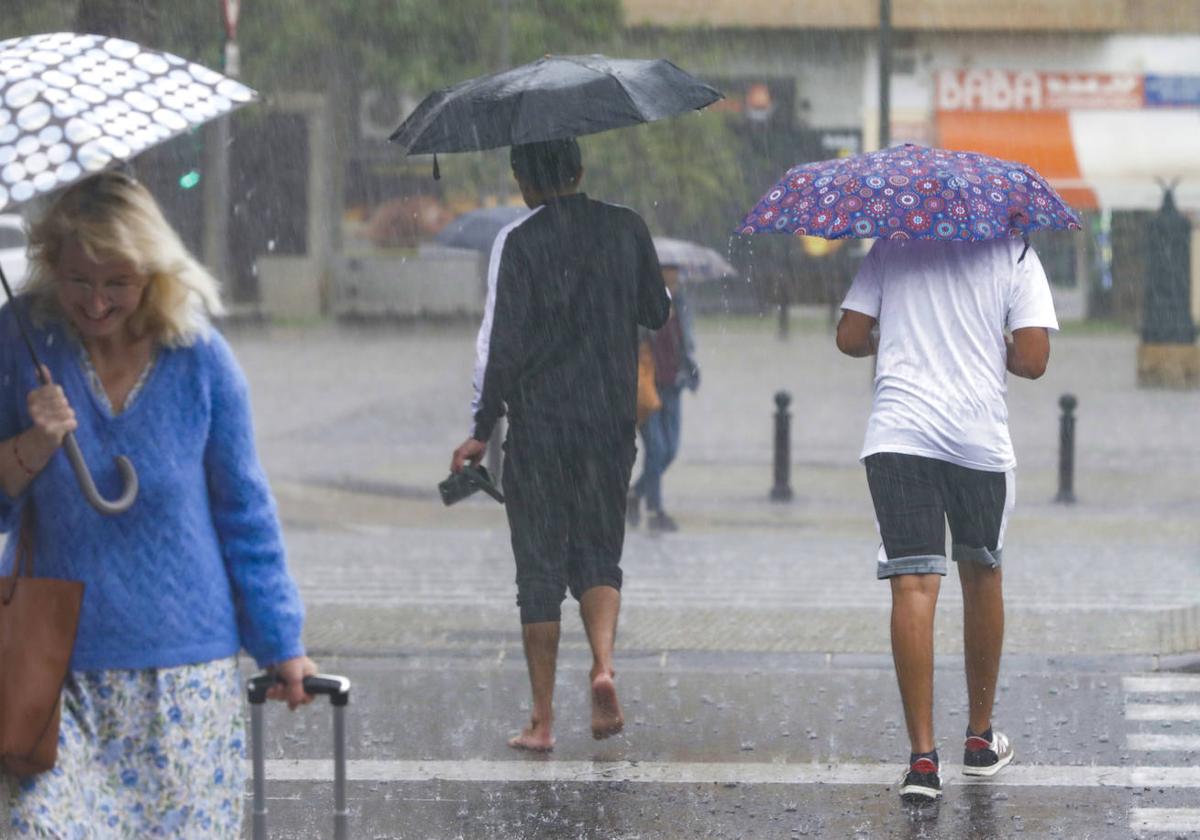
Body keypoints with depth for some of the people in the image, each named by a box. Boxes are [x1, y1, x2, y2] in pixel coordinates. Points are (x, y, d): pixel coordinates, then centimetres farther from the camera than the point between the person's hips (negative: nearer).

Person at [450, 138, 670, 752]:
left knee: (540, 567, 4)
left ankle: (542, 718, 4)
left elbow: (501, 341, -11)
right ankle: (603, 665, -14)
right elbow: (657, 313, 15)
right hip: (610, 424, 3)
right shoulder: (625, 228, 3)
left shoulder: (518, 241, -8)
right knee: (598, 554, 13)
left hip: (539, 425, -3)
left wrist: (482, 428, -5)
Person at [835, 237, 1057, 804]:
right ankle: (980, 741, 30)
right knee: (981, 576, 20)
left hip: (897, 436, 0)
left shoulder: (891, 249, 8)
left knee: (913, 587, -7)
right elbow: (1032, 360, -5)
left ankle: (922, 757, -17)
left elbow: (850, 338, 6)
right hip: (980, 438, 0)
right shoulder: (1013, 255, 3)